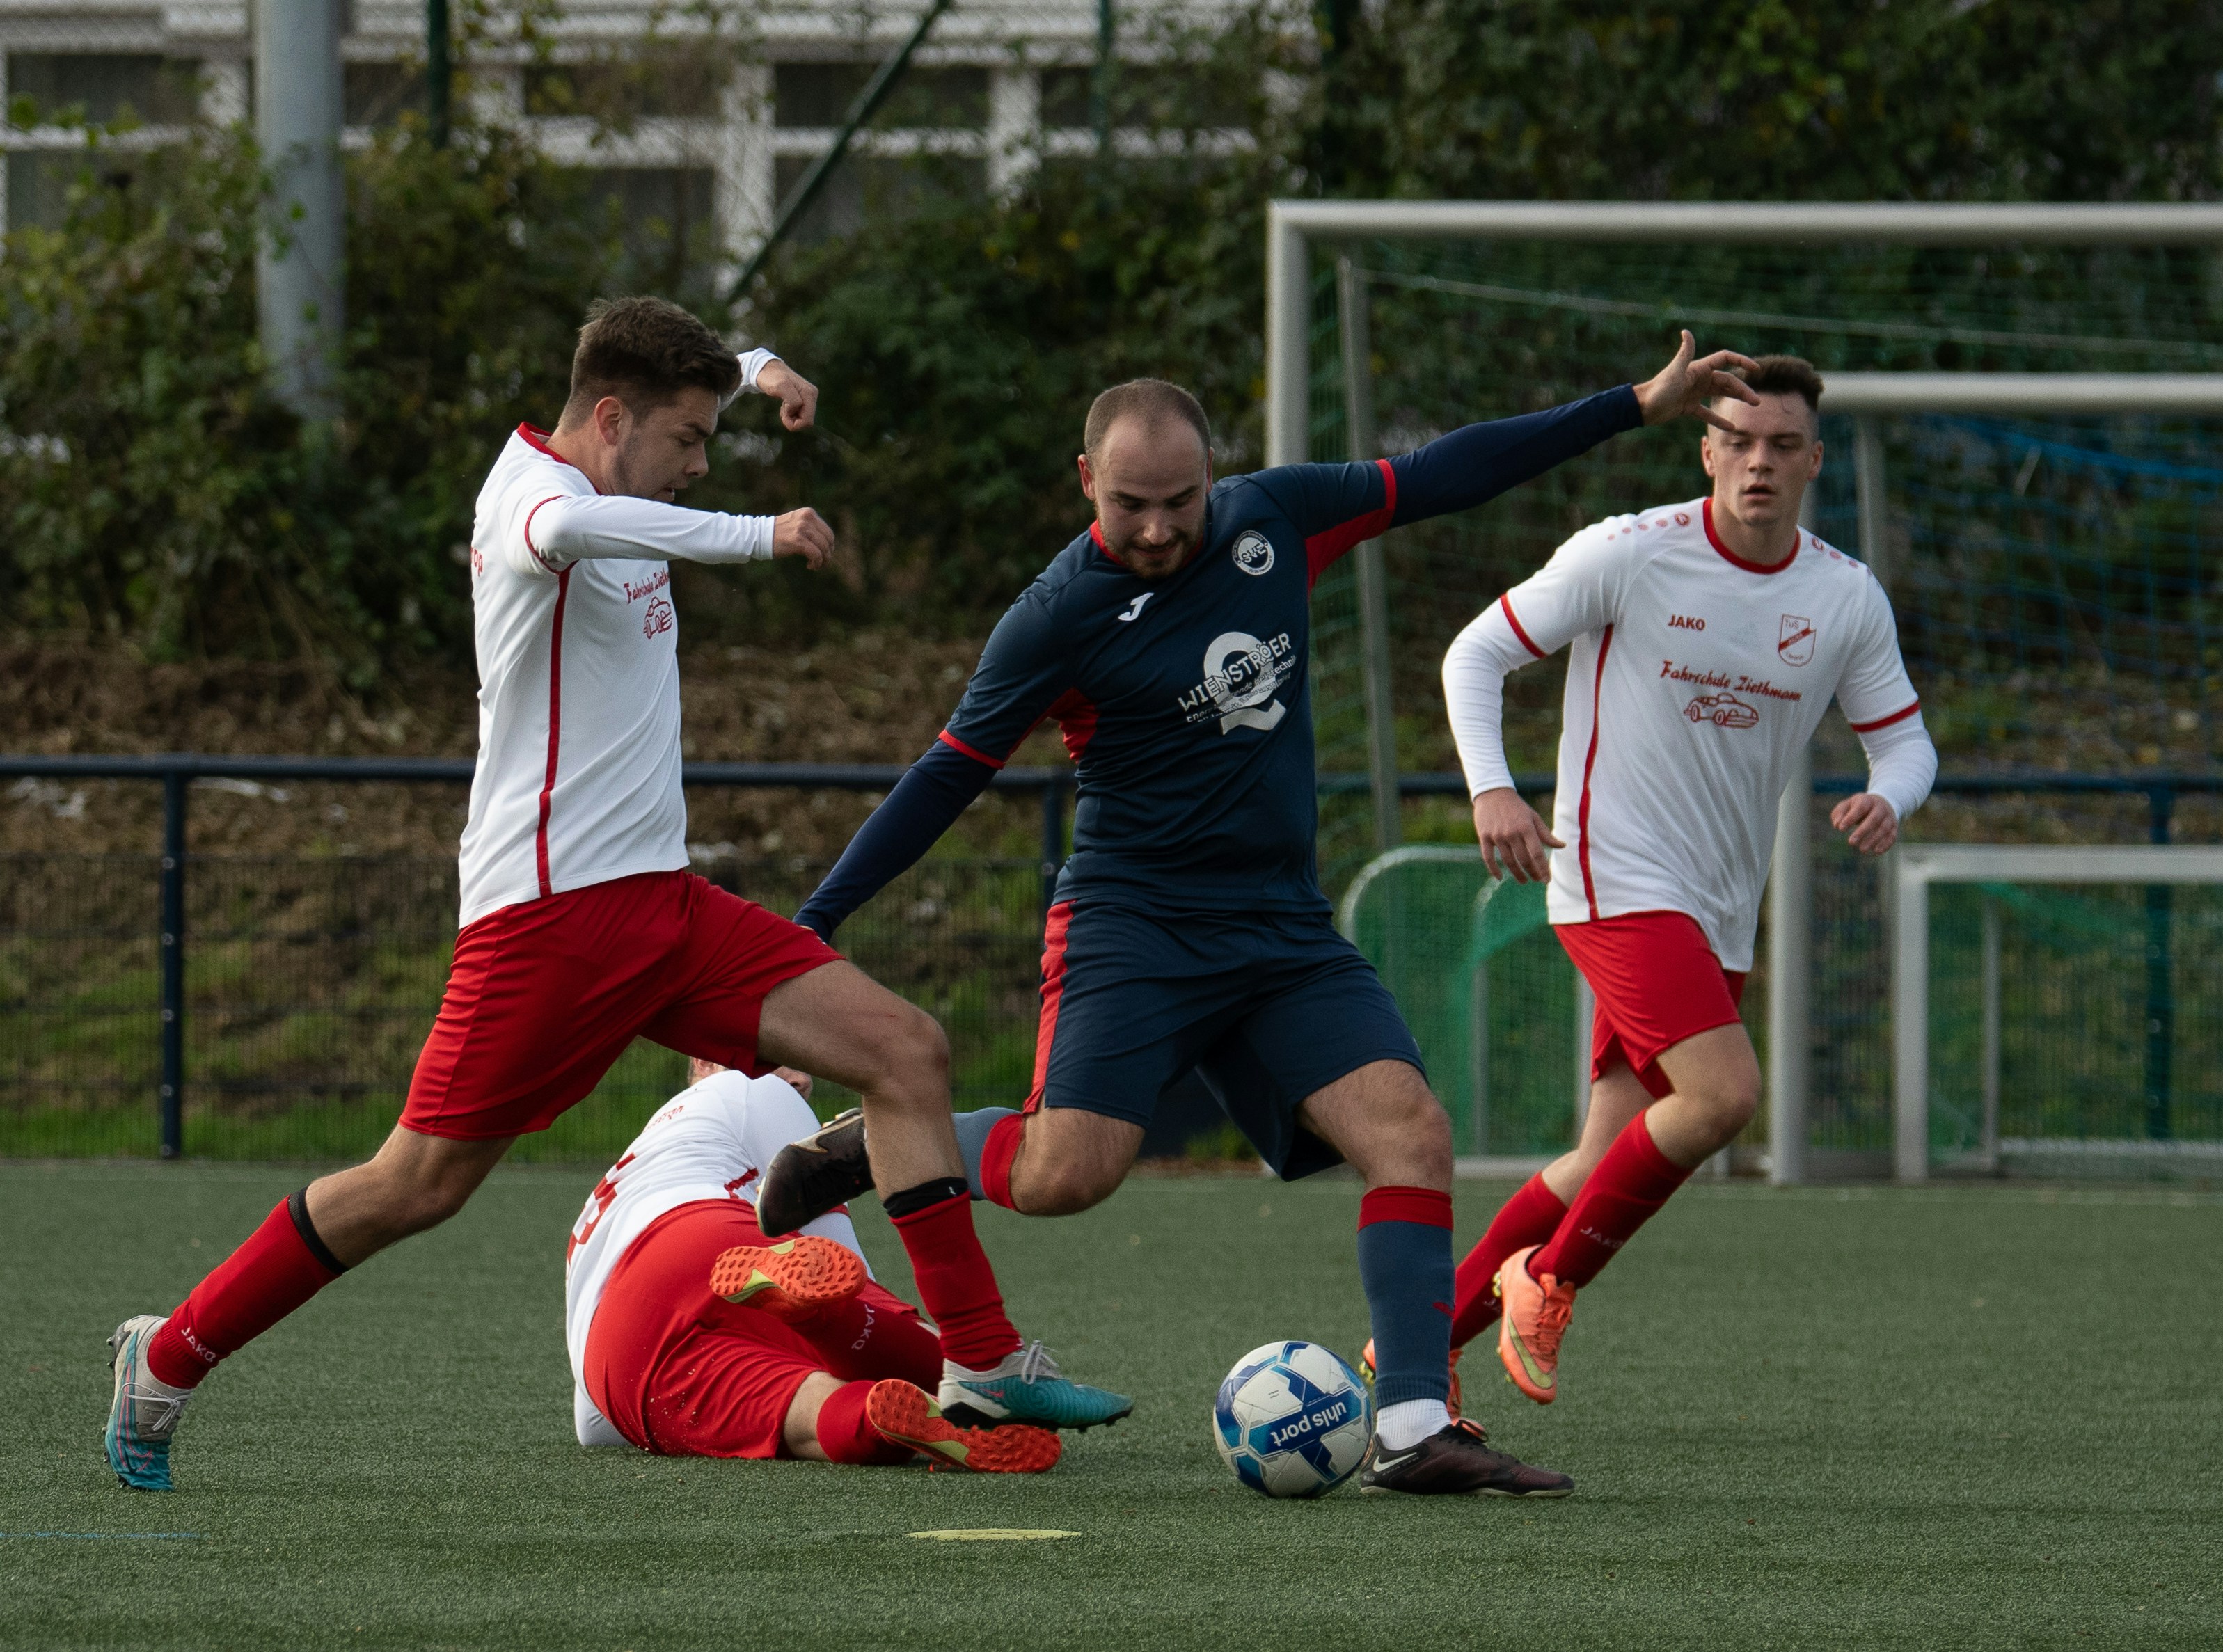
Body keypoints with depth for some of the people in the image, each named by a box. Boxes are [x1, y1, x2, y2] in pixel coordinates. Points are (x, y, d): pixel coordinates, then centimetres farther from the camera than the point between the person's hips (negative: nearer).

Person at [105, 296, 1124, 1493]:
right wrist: (758, 537, -36)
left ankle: (980, 1360, -4)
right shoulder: (531, 489, -11)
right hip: (552, 905, -9)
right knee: (420, 1185, -5)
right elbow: (563, 530, -41)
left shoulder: (606, 496, 16)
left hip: (661, 900, 9)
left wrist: (755, 369, 21)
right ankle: (168, 1359, 11)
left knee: (906, 1049, -3)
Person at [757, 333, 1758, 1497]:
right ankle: (880, 1144, 7)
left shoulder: (1273, 519, 2)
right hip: (1131, 921, -5)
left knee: (1410, 1130, -13)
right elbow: (949, 777, -3)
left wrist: (1638, 407, 15)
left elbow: (1435, 478, 12)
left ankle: (1414, 1429, -14)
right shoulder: (1060, 616, -10)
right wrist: (814, 923, -4)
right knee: (1064, 1174, -22)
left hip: (1284, 928, 5)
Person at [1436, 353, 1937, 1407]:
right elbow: (1476, 654, -2)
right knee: (1724, 1092, -24)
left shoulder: (1848, 600, 3)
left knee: (1613, 1164, 5)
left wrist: (1887, 801, -13)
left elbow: (1905, 742, 11)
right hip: (1615, 879, -6)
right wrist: (1492, 789, -18)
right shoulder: (1629, 555, -10)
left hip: (1722, 917, 6)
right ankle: (1547, 1281, -6)